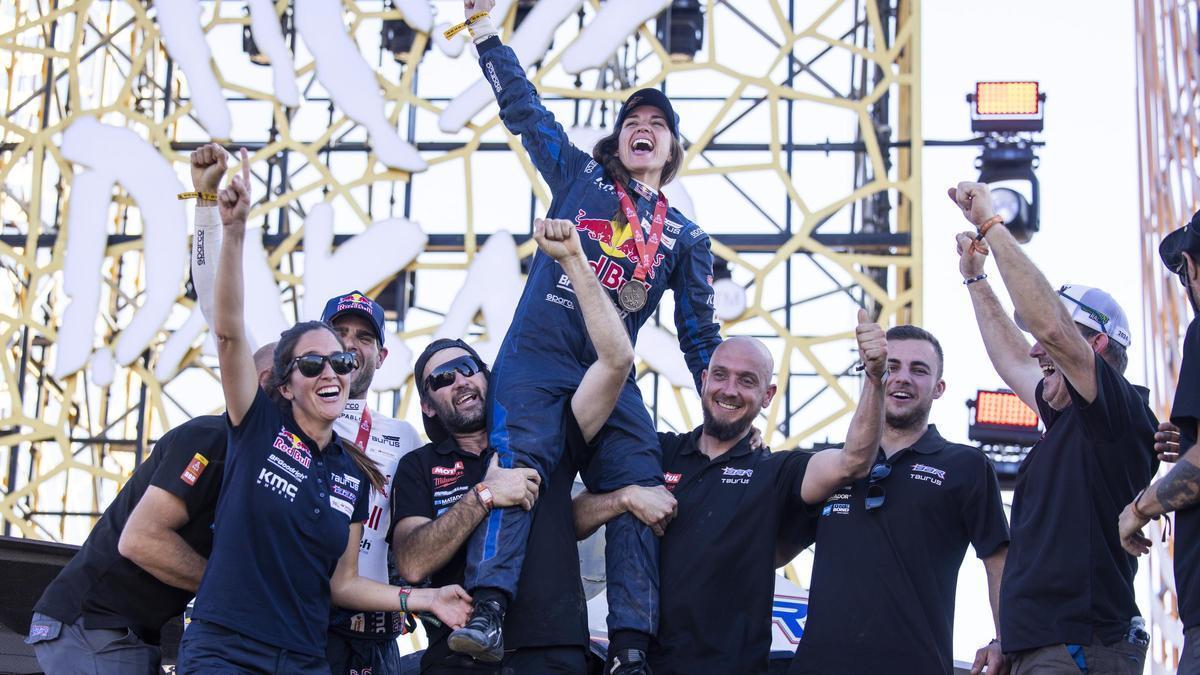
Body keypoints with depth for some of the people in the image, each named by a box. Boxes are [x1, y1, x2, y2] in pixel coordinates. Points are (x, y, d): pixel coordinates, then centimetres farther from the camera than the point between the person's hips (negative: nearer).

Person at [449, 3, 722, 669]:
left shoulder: (686, 236, 19)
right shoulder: (580, 178, 16)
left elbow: (700, 332, 19)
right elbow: (524, 109, 14)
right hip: (537, 354, -2)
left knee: (640, 487, -14)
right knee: (518, 459, -24)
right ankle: (489, 609, -36)